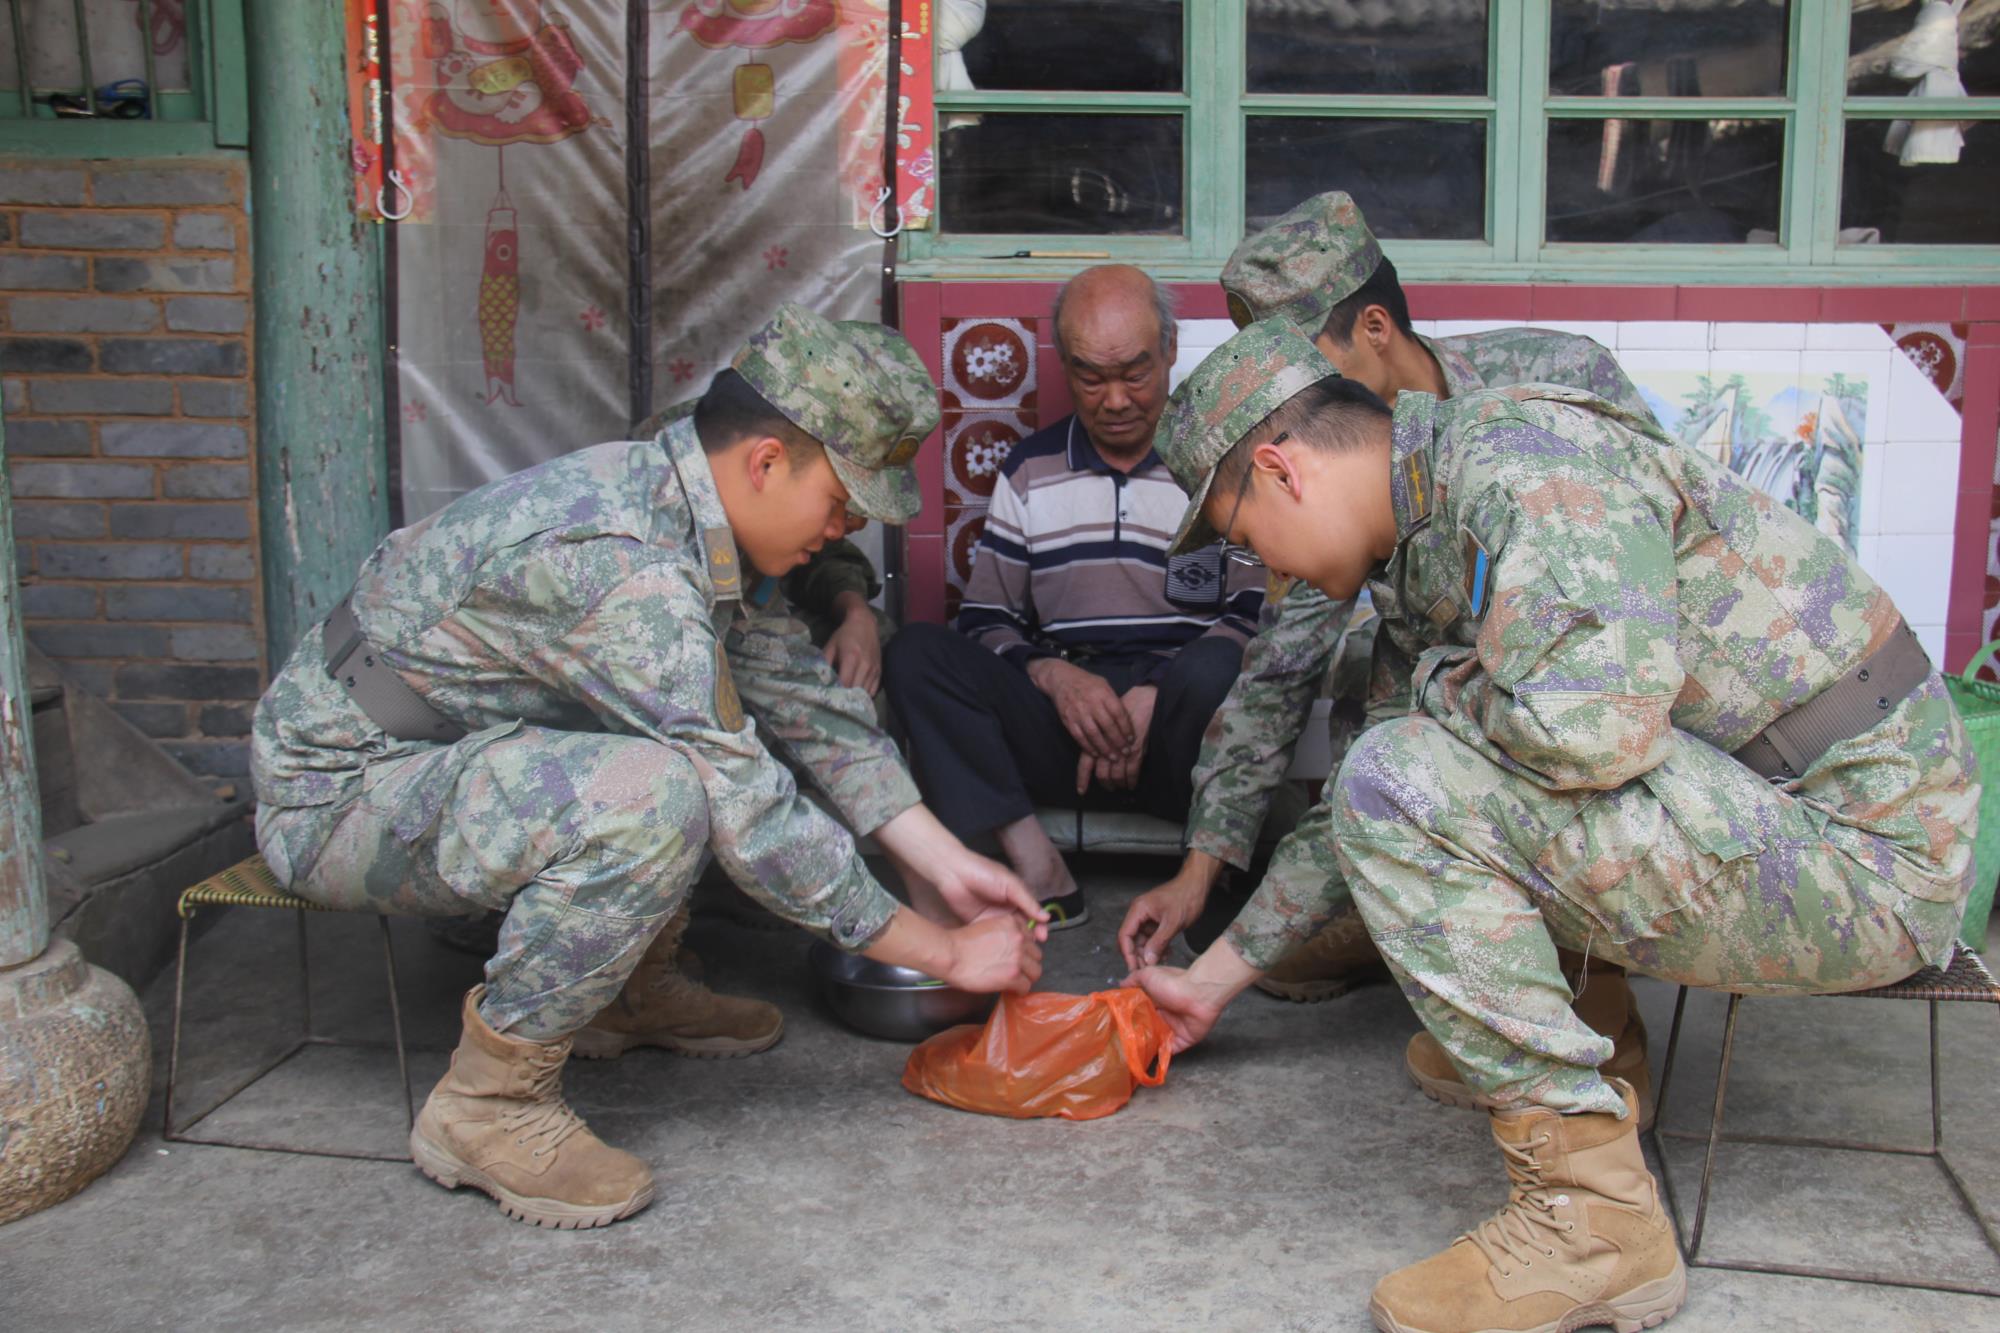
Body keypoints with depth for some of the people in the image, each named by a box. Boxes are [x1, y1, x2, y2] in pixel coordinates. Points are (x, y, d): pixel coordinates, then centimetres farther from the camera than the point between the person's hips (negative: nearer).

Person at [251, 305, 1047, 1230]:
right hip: (336, 791, -10)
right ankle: (488, 1102, -16)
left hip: (437, 747, 10)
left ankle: (628, 985, 16)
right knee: (654, 794, -34)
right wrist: (942, 952, -19)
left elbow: (805, 699, 4)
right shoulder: (616, 563, -30)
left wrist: (946, 862, -2)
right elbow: (750, 818, -29)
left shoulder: (671, 499, -1)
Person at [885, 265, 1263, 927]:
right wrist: (1051, 674, -10)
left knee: (1216, 672, -37)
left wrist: (1152, 697, -16)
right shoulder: (1030, 469, 16)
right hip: (1059, 719, 3)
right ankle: (1039, 874, -27)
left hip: (1177, 723, -3)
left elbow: (1259, 614, -3)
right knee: (916, 651, -20)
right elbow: (984, 620, 12)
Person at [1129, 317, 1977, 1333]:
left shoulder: (1520, 452, -18)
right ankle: (1583, 1042, 17)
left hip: (1863, 854, -10)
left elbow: (1596, 723, -33)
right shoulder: (1426, 539, 12)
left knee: (1406, 778, -23)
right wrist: (1213, 980, 25)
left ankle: (1594, 1214, -16)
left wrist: (1439, 680, -11)